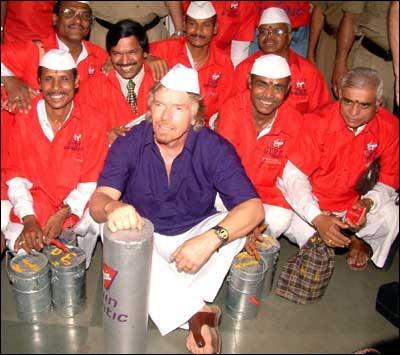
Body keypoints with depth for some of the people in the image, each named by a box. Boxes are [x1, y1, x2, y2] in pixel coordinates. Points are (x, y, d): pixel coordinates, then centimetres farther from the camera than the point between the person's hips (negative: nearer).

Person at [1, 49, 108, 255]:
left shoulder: (92, 122, -5)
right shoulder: (23, 119, 0)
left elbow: (92, 181, -5)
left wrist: (64, 214, -18)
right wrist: (28, 218, -14)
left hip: (75, 214, -1)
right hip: (31, 213, 2)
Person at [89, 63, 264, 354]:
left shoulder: (214, 147, -17)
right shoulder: (128, 145, -13)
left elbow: (253, 207, -24)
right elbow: (98, 200, -23)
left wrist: (211, 239, -42)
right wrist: (112, 207, -50)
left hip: (194, 235, 0)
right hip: (143, 236, 1)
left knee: (232, 224, -27)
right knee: (111, 229, -30)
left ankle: (178, 309, -25)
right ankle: (197, 313, -28)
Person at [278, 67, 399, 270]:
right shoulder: (318, 123, -24)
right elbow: (294, 175, -23)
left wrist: (368, 202, -25)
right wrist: (317, 219, -36)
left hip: (350, 202, 3)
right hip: (307, 199, -2)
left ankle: (357, 239, 12)